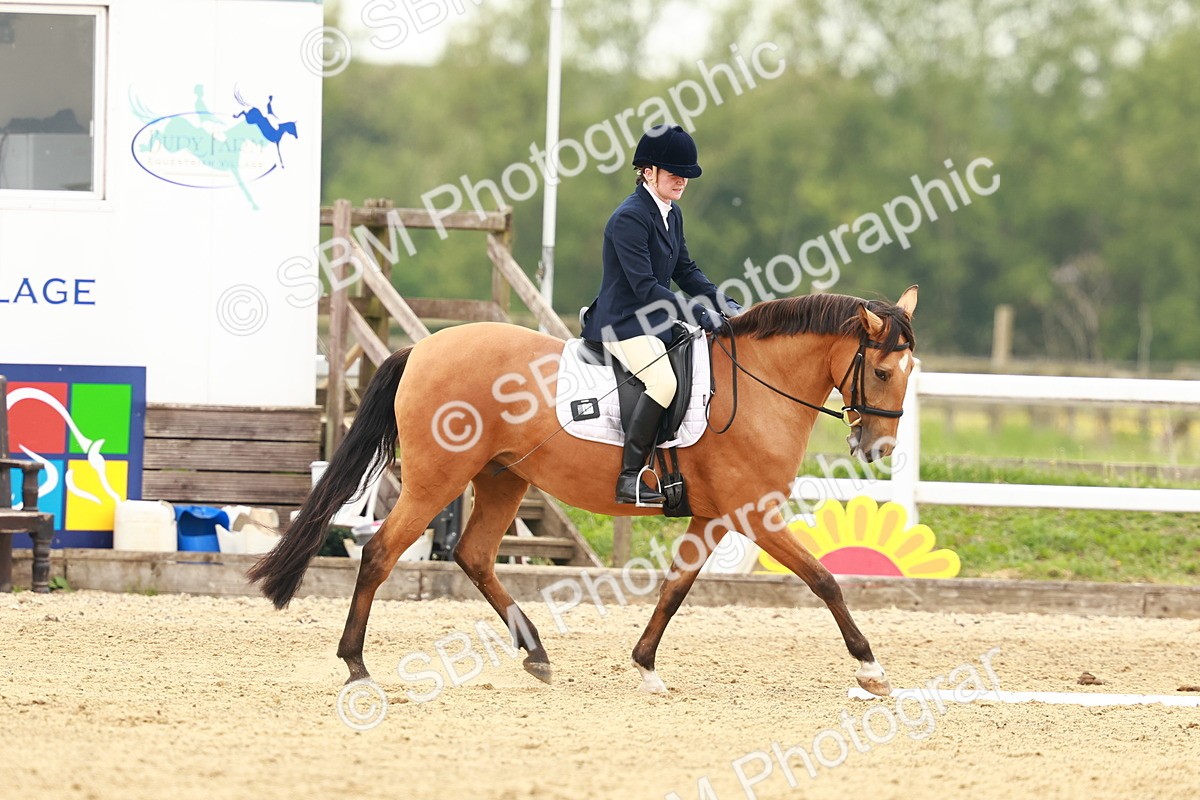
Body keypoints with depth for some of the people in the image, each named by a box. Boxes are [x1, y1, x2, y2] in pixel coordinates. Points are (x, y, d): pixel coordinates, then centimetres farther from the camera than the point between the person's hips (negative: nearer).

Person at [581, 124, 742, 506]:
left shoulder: (672, 215, 12)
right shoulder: (629, 218, -18)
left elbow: (685, 271, 18)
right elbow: (645, 287, -23)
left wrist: (722, 303, 2)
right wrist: (699, 315, -25)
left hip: (656, 321, 10)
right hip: (623, 324, -10)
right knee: (664, 380, -33)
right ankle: (630, 477, -29)